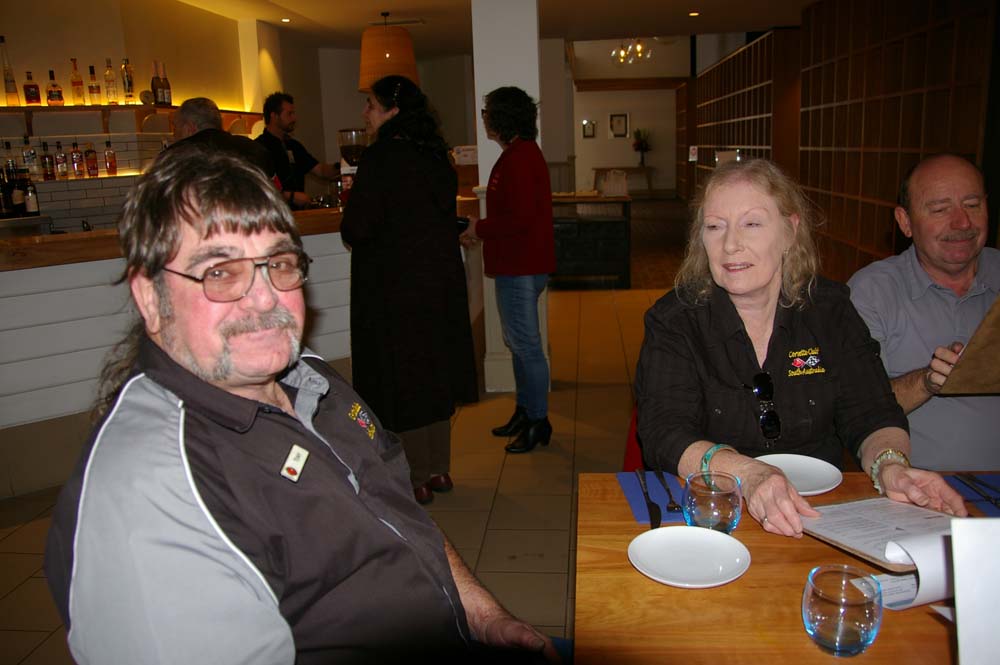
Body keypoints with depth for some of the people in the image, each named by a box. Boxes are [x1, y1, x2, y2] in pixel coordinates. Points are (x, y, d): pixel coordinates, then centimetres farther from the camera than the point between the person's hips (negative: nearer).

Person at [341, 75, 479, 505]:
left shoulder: (380, 159, -17)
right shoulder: (435, 156, 7)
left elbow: (357, 229, -20)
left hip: (395, 284, -8)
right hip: (442, 276, 8)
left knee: (402, 378, 4)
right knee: (434, 371, 16)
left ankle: (418, 480, 14)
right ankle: (439, 469, 27)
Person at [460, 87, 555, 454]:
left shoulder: (519, 159, -17)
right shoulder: (522, 153, 16)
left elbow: (519, 218, -25)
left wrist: (480, 229, -12)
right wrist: (482, 227, 12)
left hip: (521, 268, -11)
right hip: (518, 263, 11)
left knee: (526, 344, -2)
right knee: (518, 341, 18)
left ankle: (538, 422, 9)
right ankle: (525, 410, 30)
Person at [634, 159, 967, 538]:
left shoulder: (831, 311, 5)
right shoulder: (674, 319, -6)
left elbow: (871, 415, 1)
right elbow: (665, 433, -17)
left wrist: (889, 464, -22)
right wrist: (746, 473, -35)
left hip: (819, 511, 2)